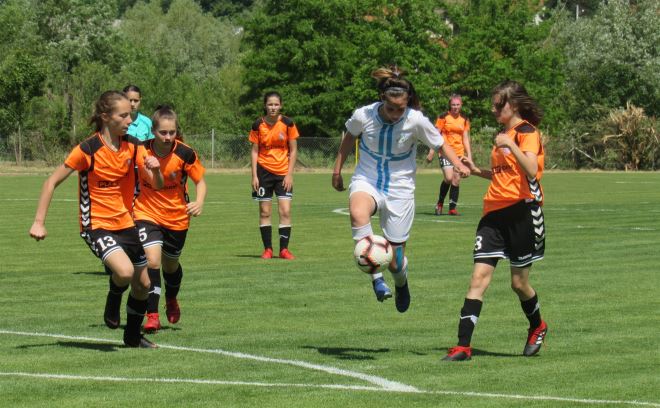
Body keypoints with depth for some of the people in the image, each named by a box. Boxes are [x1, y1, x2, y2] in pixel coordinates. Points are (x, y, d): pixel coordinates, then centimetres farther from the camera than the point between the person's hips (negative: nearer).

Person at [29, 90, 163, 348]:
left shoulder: (133, 146, -1)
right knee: (125, 271, -30)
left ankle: (133, 336, 35)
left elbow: (157, 185, 0)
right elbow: (52, 182, -10)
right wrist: (39, 222, -14)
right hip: (97, 226, -6)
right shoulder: (88, 150, -17)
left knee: (142, 284, 12)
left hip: (126, 224, 6)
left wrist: (155, 169, -24)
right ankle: (113, 301, 5)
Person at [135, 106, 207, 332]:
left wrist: (199, 203, -23)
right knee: (152, 261, -21)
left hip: (177, 217, 1)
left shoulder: (185, 153, -17)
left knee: (170, 265, 18)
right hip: (147, 214, -1)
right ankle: (152, 316, -15)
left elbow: (200, 181, -5)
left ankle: (171, 300, 49)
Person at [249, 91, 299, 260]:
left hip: (283, 172, 0)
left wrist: (289, 174, -5)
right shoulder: (258, 125, -3)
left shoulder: (287, 123, -4)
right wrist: (254, 175, -3)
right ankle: (267, 249, 11)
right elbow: (254, 151, 3)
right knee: (264, 212, 3)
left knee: (285, 211, -8)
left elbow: (293, 150, 0)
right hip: (264, 170, 0)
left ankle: (284, 249, 0)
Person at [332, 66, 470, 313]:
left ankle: (401, 283, 43)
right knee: (357, 213, -39)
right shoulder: (363, 116, -14)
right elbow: (349, 136, 8)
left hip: (400, 188, 0)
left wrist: (458, 164, -20)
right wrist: (337, 169, 13)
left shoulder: (416, 121, -17)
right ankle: (376, 278, -29)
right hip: (366, 181, 0)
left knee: (394, 261, 3)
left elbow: (440, 144, -2)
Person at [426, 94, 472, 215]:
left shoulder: (464, 120, 11)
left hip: (459, 153, 4)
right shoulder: (443, 117, -1)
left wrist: (469, 155, 8)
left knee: (456, 179, 0)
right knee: (448, 178, -18)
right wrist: (431, 153, -3)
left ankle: (452, 208, 5)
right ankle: (440, 203, 2)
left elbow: (465, 139, 15)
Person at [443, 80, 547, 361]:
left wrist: (511, 146, -32)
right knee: (479, 277, -6)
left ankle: (537, 328, 34)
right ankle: (463, 346, -11)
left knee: (519, 282, 5)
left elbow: (531, 171, -22)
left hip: (522, 211, -7)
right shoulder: (503, 135, 18)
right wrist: (477, 171, 15)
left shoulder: (526, 132, -7)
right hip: (495, 212, 7)